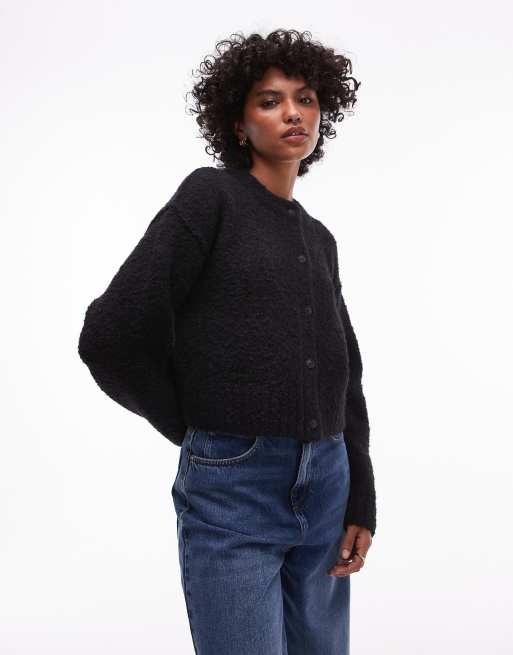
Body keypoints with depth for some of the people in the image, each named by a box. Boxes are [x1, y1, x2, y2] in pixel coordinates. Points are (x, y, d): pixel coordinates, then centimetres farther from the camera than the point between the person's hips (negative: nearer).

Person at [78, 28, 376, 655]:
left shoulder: (319, 239, 14)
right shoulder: (210, 194, -4)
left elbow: (345, 378, 15)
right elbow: (110, 337, -11)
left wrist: (361, 503, 8)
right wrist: (195, 429, 1)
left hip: (327, 487, 6)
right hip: (232, 490, -6)